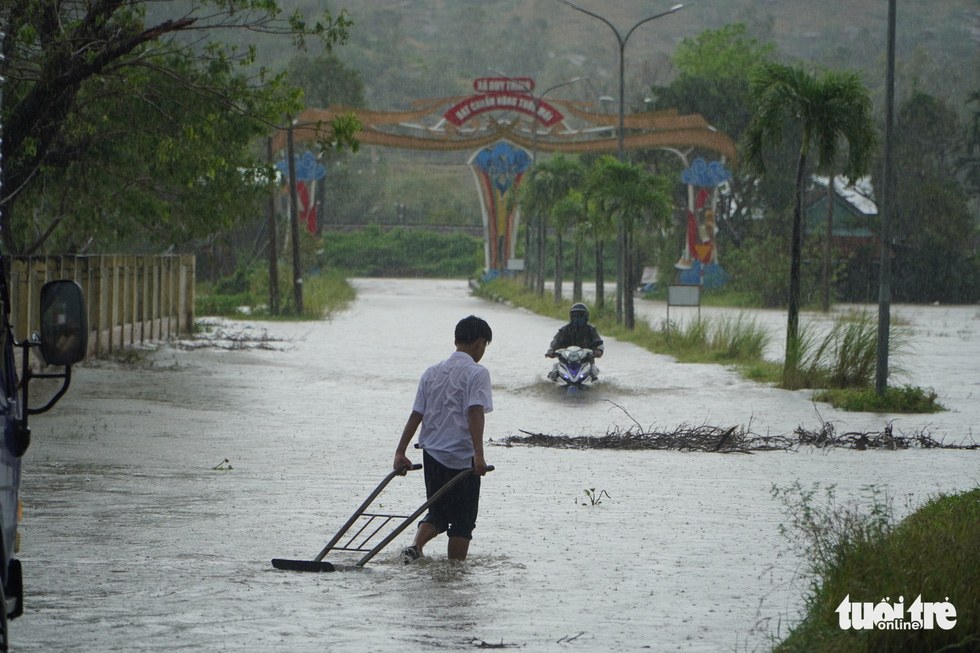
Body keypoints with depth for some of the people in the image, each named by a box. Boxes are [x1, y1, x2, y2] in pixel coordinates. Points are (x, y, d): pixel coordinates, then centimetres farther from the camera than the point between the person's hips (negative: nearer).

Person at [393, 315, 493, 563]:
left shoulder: (432, 372, 11)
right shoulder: (477, 373, -7)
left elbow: (416, 415, 9)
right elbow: (475, 413, -19)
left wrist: (400, 452, 10)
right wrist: (479, 454, -25)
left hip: (432, 456, 5)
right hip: (462, 458, -5)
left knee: (437, 512, 16)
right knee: (462, 520, 5)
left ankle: (416, 546, -8)